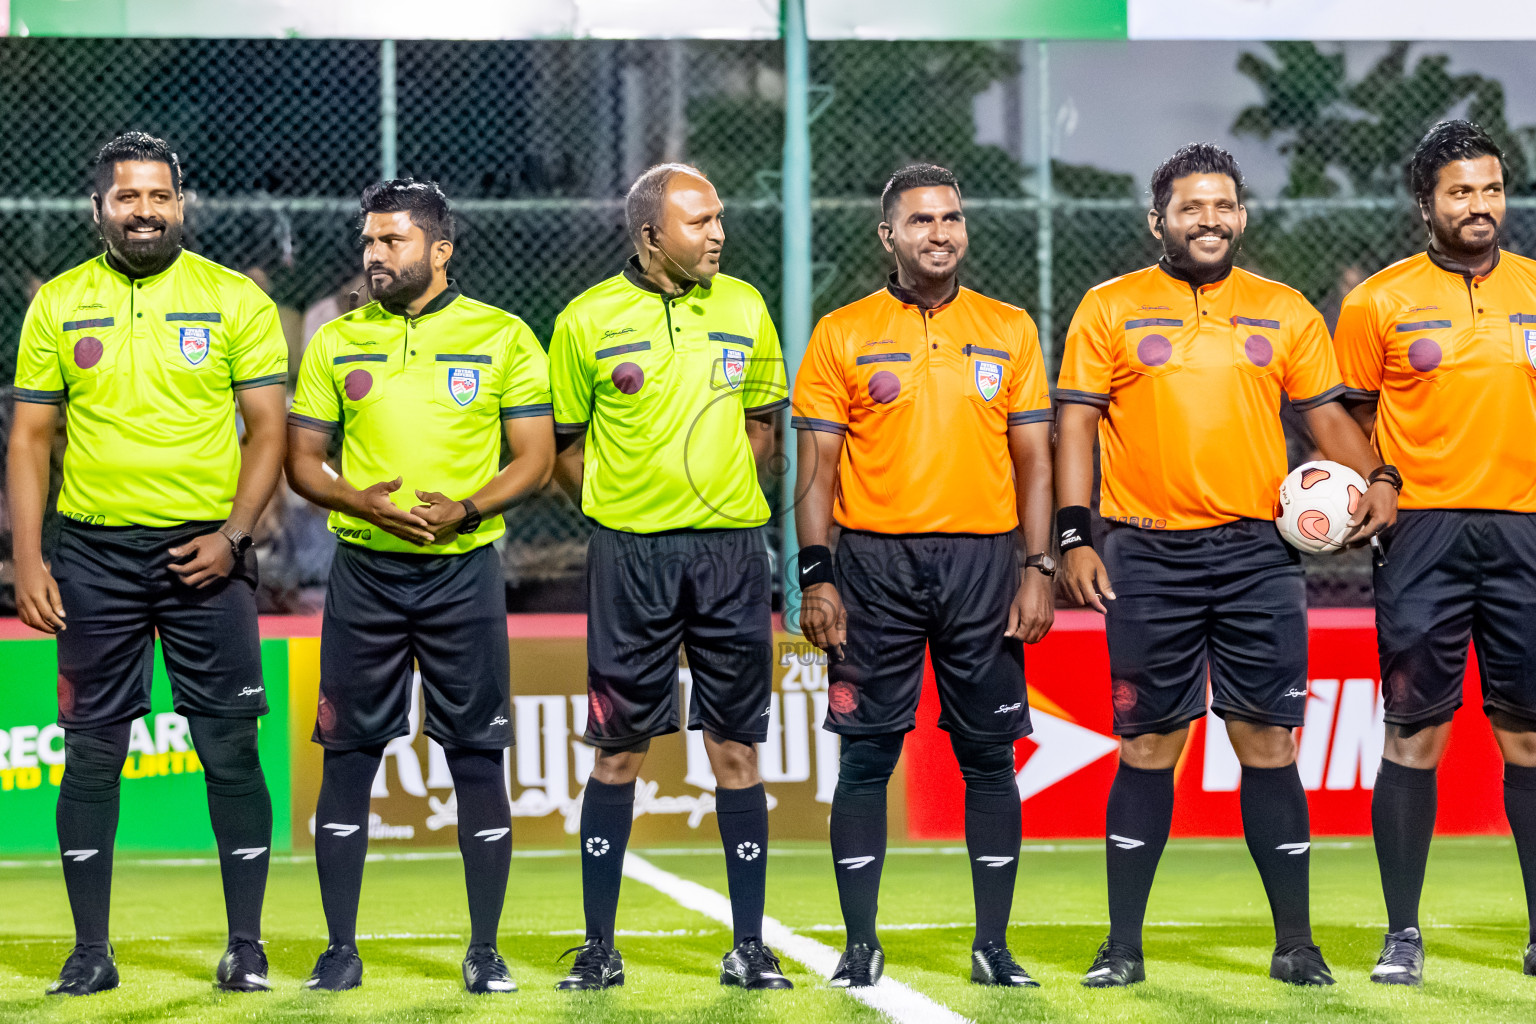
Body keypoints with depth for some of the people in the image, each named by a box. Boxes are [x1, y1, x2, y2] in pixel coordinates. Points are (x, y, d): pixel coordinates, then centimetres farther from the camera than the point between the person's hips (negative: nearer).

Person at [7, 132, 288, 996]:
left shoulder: (236, 301, 2)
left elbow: (267, 430, 1)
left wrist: (233, 536, -12)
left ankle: (247, 947, 8)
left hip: (205, 552, -1)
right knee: (92, 752, 4)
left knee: (231, 748, -1)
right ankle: (92, 951, 12)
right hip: (95, 554, 2)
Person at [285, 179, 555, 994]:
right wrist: (361, 501, -12)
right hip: (363, 571, 2)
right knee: (349, 756, 1)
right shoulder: (336, 342, 8)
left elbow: (535, 458, 1)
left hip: (463, 570, -1)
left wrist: (463, 510, -15)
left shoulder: (502, 338, 2)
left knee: (477, 756, 0)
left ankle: (485, 950, 8)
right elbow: (302, 460, 8)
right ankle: (341, 948, 9)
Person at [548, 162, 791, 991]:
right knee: (619, 752, 2)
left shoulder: (744, 308, 6)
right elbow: (563, 446, 6)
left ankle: (749, 946, 9)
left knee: (735, 750, 3)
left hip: (729, 550, 2)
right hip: (630, 554, -2)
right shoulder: (588, 321, -2)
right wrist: (621, 513, 2)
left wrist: (722, 502, 9)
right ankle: (599, 947, 10)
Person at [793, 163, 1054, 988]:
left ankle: (993, 944, 10)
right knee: (866, 756, 0)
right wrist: (815, 577, -5)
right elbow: (817, 465, 3)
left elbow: (1033, 458, 8)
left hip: (985, 562, 1)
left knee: (989, 757, 3)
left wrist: (1038, 567, 0)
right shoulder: (842, 335, 4)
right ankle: (860, 945, 7)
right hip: (876, 563, -1)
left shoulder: (1010, 330, 8)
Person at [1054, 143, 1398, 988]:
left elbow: (1328, 416, 12)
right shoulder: (1110, 309, 5)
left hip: (1258, 554, 1)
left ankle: (1295, 943, 7)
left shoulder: (1285, 312, 10)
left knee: (1269, 742, 0)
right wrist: (1073, 538, -6)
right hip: (1148, 556, -1)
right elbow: (1075, 424, 3)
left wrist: (1376, 480, -7)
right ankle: (1123, 945, 9)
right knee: (1149, 746, 2)